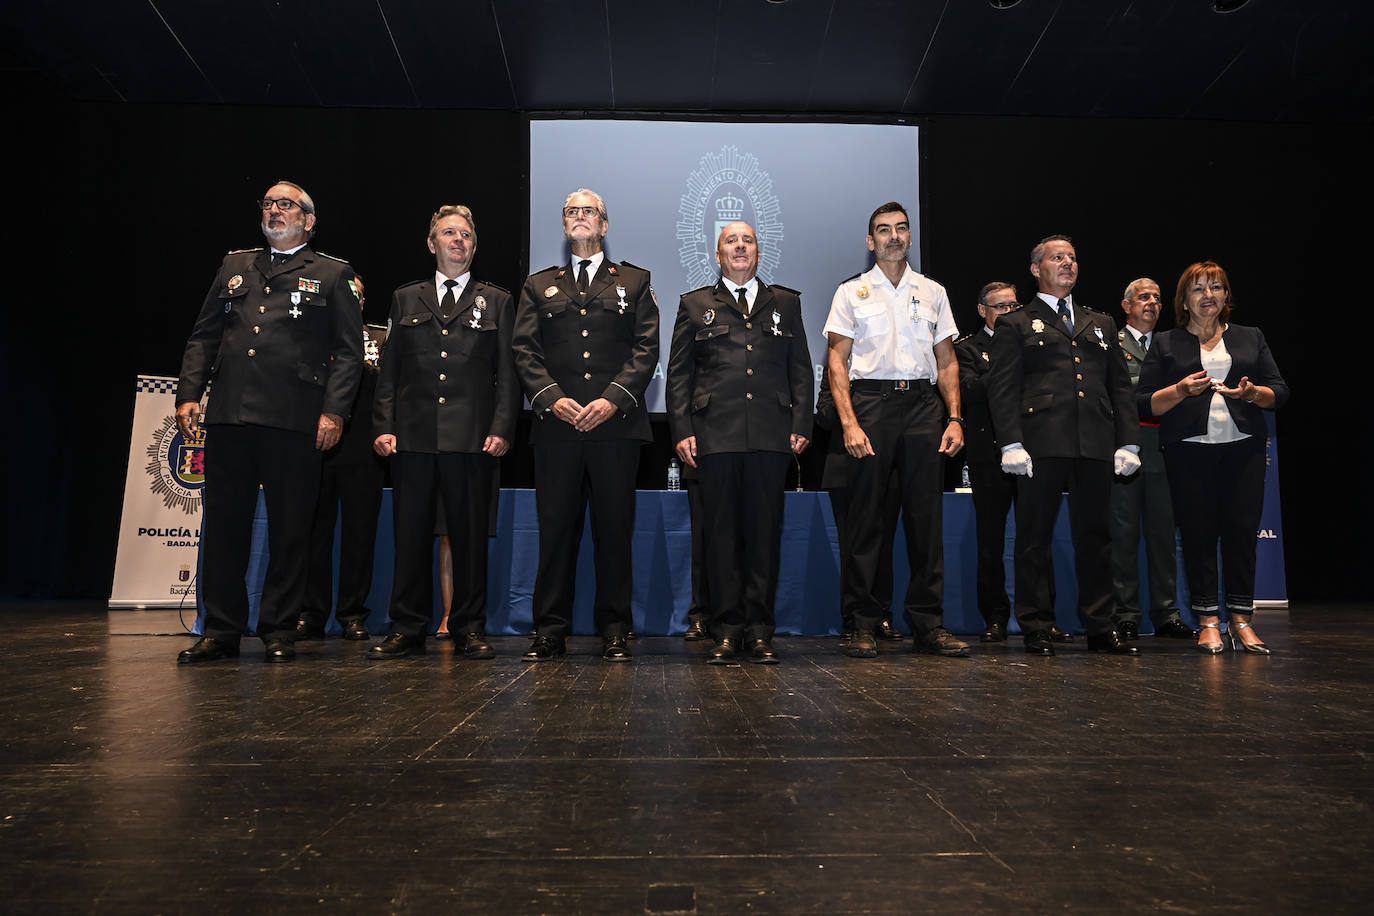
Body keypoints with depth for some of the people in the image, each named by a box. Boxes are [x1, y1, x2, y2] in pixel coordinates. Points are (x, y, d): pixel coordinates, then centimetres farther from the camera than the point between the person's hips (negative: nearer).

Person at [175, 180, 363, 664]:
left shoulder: (333, 274, 8)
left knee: (290, 529, 1)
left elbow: (349, 351, 2)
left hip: (294, 420, -4)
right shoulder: (234, 266, 20)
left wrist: (334, 410, -9)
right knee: (223, 525, 7)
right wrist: (189, 393, 5)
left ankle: (279, 632, 12)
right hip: (229, 415, 4)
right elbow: (203, 337, 18)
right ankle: (221, 630, 17)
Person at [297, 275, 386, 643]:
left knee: (359, 534, 1)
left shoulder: (380, 338, 13)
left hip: (362, 450, 0)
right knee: (313, 532, 2)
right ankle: (311, 615, 11)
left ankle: (353, 615, 9)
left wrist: (352, 358, -9)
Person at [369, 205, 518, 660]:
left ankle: (470, 629, 12)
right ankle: (407, 629, 14)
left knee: (470, 535, 2)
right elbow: (390, 370, 13)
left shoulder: (497, 302, 12)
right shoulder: (406, 299, 17)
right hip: (413, 436, 2)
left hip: (472, 439, -1)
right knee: (411, 535, 4)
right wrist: (384, 426, 2)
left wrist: (501, 429, -6)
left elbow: (507, 373, 6)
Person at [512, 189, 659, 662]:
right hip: (556, 426, 1)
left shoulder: (635, 282, 15)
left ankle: (614, 631, 11)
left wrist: (614, 398, -10)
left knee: (614, 529, 2)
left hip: (616, 426, -1)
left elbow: (646, 348, 4)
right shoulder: (539, 285, 18)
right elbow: (525, 351, 8)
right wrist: (551, 398, -9)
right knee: (556, 529, 2)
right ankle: (550, 630, 11)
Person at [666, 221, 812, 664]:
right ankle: (727, 632, 8)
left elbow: (800, 370, 14)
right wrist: (681, 431, -1)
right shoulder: (695, 305, 14)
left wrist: (801, 424, 2)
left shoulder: (785, 303, 18)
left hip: (770, 435, 1)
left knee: (765, 531, 2)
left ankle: (760, 631, 10)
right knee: (722, 532, 1)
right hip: (715, 435, -1)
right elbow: (678, 374, 9)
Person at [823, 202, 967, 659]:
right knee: (866, 518, -2)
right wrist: (849, 423, -11)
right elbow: (837, 360, 1)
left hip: (923, 404, 3)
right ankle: (863, 624, 7)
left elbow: (947, 361, 15)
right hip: (870, 403, -2)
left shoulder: (933, 292, 17)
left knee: (927, 516, 2)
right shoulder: (852, 291, 8)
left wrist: (955, 418, 2)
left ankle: (928, 622, 10)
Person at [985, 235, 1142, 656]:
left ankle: (1100, 627, 17)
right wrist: (1011, 443, -13)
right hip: (1042, 444, -4)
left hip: (1096, 447, 4)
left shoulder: (1101, 323, 24)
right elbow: (1002, 388, -1)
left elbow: (1120, 385, 19)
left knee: (1095, 535, 8)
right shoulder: (1015, 324, 9)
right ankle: (1037, 629, 8)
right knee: (1034, 537, -1)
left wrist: (1128, 442, 7)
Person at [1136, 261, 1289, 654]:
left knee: (1242, 530, -1)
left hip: (1243, 448, 2)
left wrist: (1253, 393, -9)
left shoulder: (1251, 338, 17)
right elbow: (1144, 403, 4)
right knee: (1198, 533, -2)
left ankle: (1241, 621, 8)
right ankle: (1208, 622, 7)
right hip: (1189, 451, -2)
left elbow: (1279, 391, 11)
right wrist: (1180, 391, -13)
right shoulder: (1166, 344, 10)